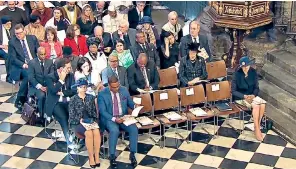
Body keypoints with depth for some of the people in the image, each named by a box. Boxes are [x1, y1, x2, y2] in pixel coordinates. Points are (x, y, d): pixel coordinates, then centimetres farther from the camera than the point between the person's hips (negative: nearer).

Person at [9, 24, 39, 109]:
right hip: (20, 67, -4)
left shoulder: (32, 38, 9)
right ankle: (19, 100, -23)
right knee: (28, 74, -35)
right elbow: (13, 58, -6)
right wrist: (23, 65, -23)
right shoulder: (12, 42, 1)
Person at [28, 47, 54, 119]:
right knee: (42, 95, -33)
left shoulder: (50, 62, 9)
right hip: (36, 86, -3)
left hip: (47, 86, 3)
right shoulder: (32, 62, -2)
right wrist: (40, 87, -20)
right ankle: (41, 116, -18)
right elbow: (31, 77, -9)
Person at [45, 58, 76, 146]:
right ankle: (69, 141, -22)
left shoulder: (71, 75, 6)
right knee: (64, 117, -29)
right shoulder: (50, 77, -6)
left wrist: (62, 93, -11)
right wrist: (61, 79, -16)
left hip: (68, 102, 4)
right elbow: (54, 91, -19)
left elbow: (73, 91, 1)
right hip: (55, 103, -4)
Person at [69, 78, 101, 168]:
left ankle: (97, 156, -23)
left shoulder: (91, 97, 10)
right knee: (89, 133, -32)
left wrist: (94, 120, -7)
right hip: (77, 122, -3)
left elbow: (95, 111, 9)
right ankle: (91, 157, -20)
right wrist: (79, 120, -14)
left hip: (90, 121, 3)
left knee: (96, 131, -30)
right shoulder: (73, 99, 2)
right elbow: (71, 115, -1)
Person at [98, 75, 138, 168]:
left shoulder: (124, 90, 3)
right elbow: (102, 111, -13)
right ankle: (112, 156, -17)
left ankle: (132, 154, -10)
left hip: (123, 117, 4)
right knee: (114, 130, -35)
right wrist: (114, 119, -26)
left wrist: (135, 106, -10)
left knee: (134, 129, -25)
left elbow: (130, 103, 15)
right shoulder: (102, 94, -10)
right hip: (109, 118, -3)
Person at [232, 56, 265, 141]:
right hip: (240, 97, -4)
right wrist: (244, 96, -22)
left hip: (251, 95, 4)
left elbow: (256, 87, 3)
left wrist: (253, 95, -18)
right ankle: (257, 129, -16)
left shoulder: (253, 72, -5)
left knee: (262, 105, -23)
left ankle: (258, 125, -7)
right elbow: (233, 90, -11)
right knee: (256, 106, -28)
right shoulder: (237, 74, -16)